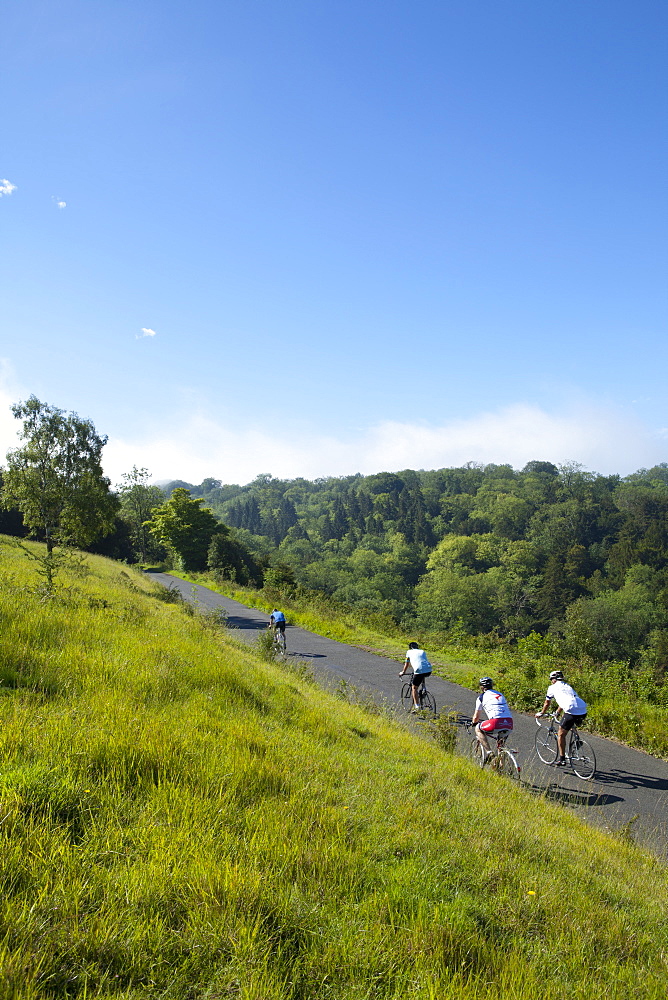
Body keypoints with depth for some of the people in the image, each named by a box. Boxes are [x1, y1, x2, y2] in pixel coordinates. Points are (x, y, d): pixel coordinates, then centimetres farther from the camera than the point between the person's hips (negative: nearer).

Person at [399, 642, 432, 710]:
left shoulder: (409, 652, 20)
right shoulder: (422, 651, 30)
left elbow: (407, 664, 29)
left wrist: (403, 672, 46)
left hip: (419, 671, -5)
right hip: (429, 671, 5)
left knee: (414, 688, 9)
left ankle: (417, 707, 1)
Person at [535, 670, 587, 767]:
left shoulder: (553, 687, 16)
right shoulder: (567, 686, 32)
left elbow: (547, 703, 27)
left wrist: (541, 714, 43)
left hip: (571, 712, -6)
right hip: (583, 712, 6)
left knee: (561, 735, 9)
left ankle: (561, 759, 9)